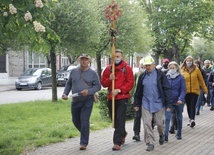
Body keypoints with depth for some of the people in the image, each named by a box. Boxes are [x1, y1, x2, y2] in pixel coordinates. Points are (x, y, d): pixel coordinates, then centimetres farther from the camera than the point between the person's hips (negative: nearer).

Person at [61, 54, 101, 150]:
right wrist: (65, 93, -1)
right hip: (75, 101, 4)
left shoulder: (92, 73, -4)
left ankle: (84, 143, 3)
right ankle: (85, 134, 41)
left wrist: (88, 91, -20)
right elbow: (69, 84, 13)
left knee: (84, 122, -7)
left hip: (87, 101, -4)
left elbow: (98, 86, -5)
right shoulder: (73, 71, 5)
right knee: (75, 121, 15)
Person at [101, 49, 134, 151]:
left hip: (122, 98, -5)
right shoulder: (108, 69, 9)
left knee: (120, 120, -10)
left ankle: (117, 142, -8)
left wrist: (119, 90, -18)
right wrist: (109, 79, -11)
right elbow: (103, 83, 9)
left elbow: (130, 83, -8)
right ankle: (123, 133, 41)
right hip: (111, 98, 5)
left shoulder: (127, 68, -2)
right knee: (114, 119, 14)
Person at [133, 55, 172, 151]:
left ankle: (161, 135, 39)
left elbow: (167, 89, -6)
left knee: (160, 123, 6)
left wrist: (168, 104, -9)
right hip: (146, 104, 3)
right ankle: (150, 143, 5)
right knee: (146, 124, -3)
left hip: (158, 104, -3)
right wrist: (136, 103, 14)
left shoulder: (160, 75, -5)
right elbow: (138, 91, 15)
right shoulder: (142, 76, 7)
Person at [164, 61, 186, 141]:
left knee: (179, 118, 14)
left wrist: (180, 99, -24)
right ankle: (165, 135, -16)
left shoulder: (181, 77, -5)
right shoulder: (166, 77, 2)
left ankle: (179, 134, 29)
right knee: (167, 118, -11)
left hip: (178, 102, -1)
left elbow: (183, 90, -10)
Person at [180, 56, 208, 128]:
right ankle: (190, 120, 22)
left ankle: (192, 120, -17)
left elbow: (201, 80, 7)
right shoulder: (182, 70, 1)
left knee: (193, 106, -10)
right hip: (186, 91, 2)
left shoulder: (196, 69, 0)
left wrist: (205, 89, 11)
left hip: (195, 90, -2)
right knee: (188, 106, 10)